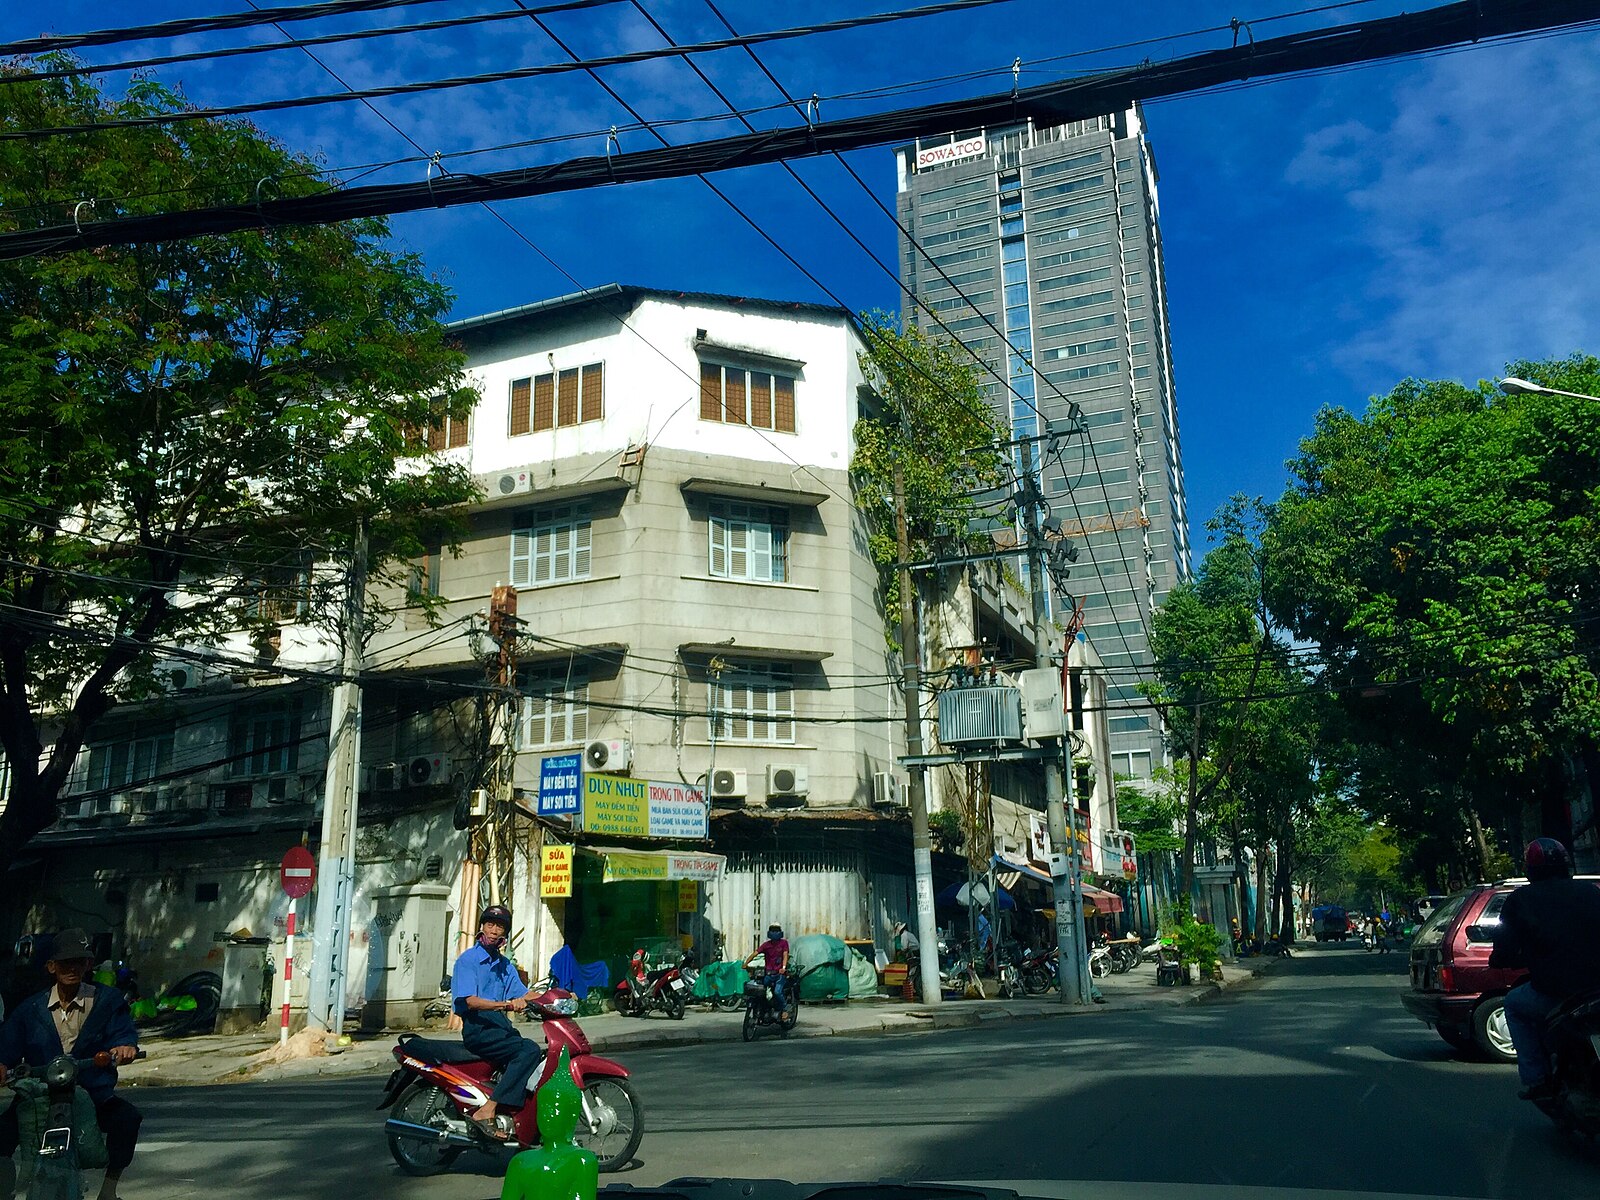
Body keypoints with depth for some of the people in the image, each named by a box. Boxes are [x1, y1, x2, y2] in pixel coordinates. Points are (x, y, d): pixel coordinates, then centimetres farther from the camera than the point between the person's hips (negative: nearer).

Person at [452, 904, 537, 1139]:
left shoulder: (504, 965, 20)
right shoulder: (468, 959, -4)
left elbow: (523, 994, 15)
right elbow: (471, 1001, -16)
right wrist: (507, 1004, -30)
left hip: (500, 1026, 7)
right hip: (478, 1029, -7)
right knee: (529, 1051, -27)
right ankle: (486, 1112, -30)